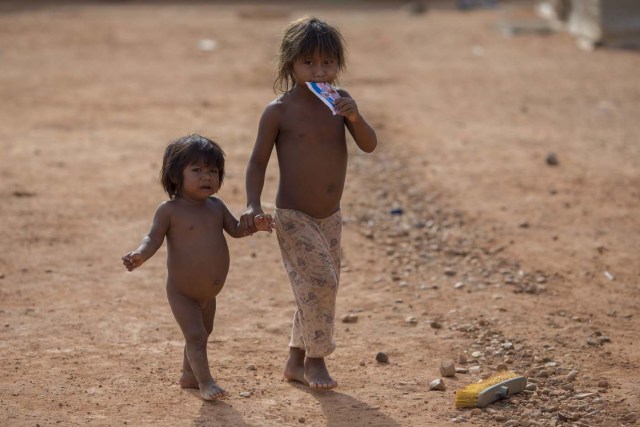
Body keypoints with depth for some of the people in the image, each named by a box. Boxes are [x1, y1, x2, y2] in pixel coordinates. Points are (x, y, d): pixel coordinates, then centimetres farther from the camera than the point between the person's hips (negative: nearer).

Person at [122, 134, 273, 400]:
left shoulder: (216, 206, 1)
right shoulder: (169, 210, -16)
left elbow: (235, 229, 8)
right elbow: (154, 238, -19)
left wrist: (254, 224, -11)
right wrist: (140, 254, -38)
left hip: (209, 292, 7)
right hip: (181, 292, -7)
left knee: (202, 334, 21)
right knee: (195, 335, -13)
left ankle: (188, 376, 39)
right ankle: (205, 382, -3)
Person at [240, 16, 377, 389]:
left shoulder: (339, 103, 1)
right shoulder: (280, 111, -11)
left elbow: (370, 145, -6)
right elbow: (258, 162, -5)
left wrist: (355, 117, -24)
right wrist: (253, 205, -16)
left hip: (330, 217, 6)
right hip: (294, 218, -6)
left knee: (320, 288, 12)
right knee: (320, 282, -15)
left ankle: (297, 360, 27)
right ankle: (315, 360, 2)